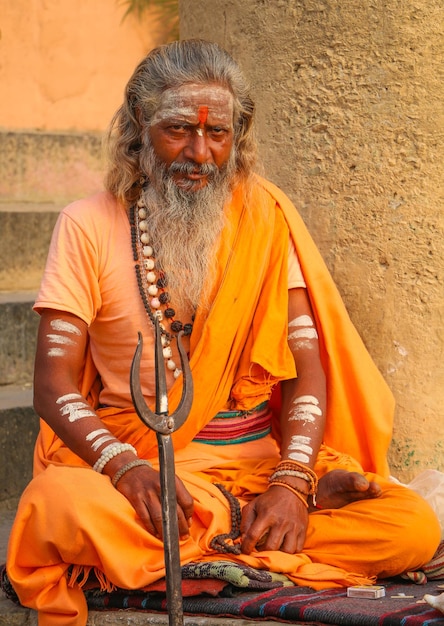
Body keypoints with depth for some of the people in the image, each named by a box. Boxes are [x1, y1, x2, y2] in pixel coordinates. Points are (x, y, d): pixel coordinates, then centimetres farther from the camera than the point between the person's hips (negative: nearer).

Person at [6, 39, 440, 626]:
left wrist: (292, 483, -18)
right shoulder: (89, 225, 3)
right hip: (137, 463, -1)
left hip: (261, 460, 2)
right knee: (54, 505, -36)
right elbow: (54, 385, -4)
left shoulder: (265, 216, 7)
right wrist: (124, 467, -24)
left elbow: (307, 364, 1)